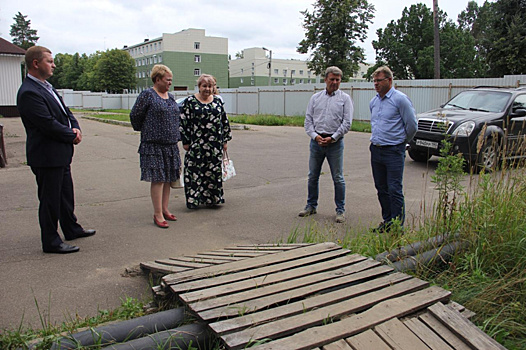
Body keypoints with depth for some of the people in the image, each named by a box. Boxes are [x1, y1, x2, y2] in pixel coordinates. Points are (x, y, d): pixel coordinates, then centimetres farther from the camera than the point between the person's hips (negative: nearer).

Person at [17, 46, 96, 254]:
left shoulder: (46, 87, 13)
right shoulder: (29, 93, -20)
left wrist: (75, 128, -2)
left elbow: (65, 111, 17)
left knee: (66, 194, 21)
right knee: (50, 199, 1)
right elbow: (48, 124, -24)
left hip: (61, 154, 10)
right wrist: (72, 136, -11)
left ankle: (71, 229, 37)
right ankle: (51, 242, 14)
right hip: (47, 156, -10)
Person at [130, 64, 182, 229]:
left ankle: (165, 209, 22)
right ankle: (158, 214, -1)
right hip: (154, 145, -7)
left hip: (170, 145, 7)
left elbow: (177, 117, 25)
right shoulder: (147, 95, -7)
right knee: (157, 179, -6)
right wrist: (145, 132, 7)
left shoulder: (170, 97, 15)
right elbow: (135, 115, -4)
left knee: (168, 178, 10)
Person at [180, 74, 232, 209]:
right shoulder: (190, 101, 0)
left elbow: (224, 121, 13)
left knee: (214, 171, 7)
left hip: (215, 145, 4)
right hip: (196, 144, -3)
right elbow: (184, 122, -1)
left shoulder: (217, 101, 11)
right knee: (194, 171, -1)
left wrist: (225, 140, 10)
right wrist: (185, 141, -5)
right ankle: (193, 200, 8)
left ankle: (212, 198, 19)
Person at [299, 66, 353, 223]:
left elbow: (347, 123, -4)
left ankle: (340, 210, 12)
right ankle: (311, 206, 24)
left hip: (335, 142, -3)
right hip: (316, 141, 3)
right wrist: (315, 136, -7)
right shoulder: (315, 97, 11)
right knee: (313, 176, 10)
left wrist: (332, 138, -12)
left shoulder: (345, 98, 2)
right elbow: (308, 120, 7)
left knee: (338, 178, 2)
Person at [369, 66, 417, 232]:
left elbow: (412, 125, -6)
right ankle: (387, 221, 24)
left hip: (393, 151, -7)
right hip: (375, 149, 7)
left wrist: (401, 141, 5)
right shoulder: (373, 102, 13)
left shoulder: (400, 99, -10)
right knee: (381, 189, 12)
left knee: (394, 190, -6)